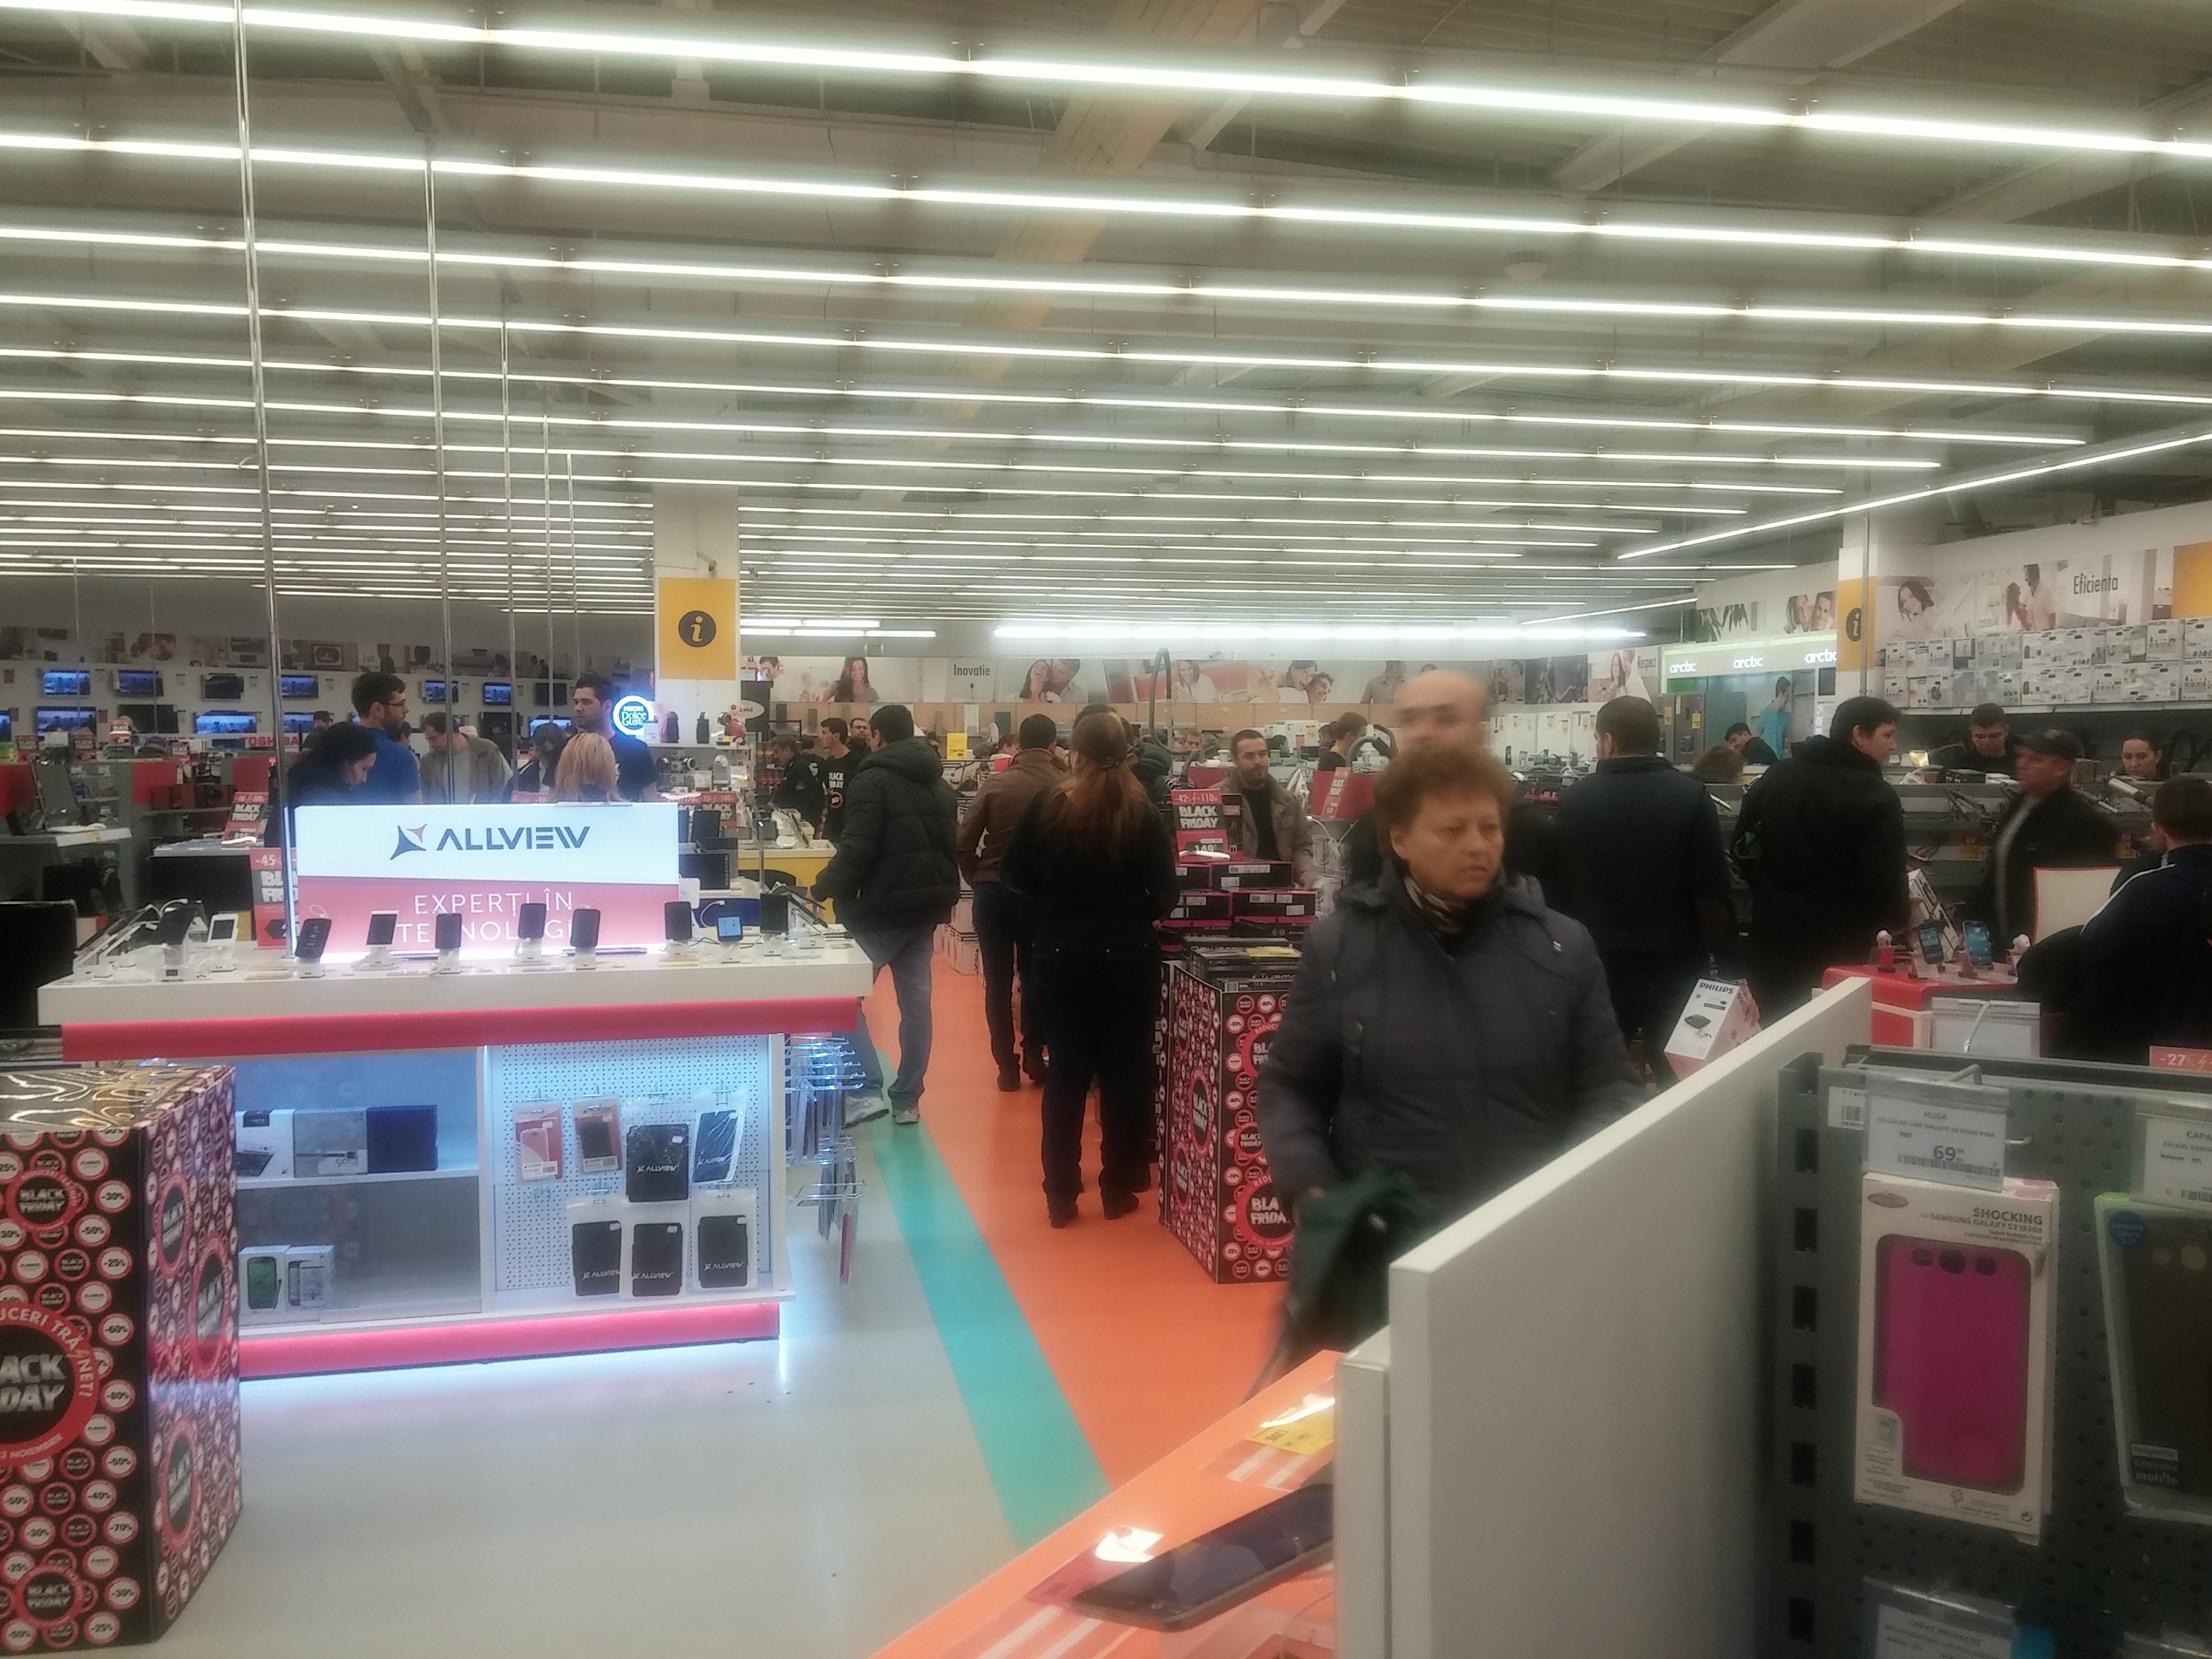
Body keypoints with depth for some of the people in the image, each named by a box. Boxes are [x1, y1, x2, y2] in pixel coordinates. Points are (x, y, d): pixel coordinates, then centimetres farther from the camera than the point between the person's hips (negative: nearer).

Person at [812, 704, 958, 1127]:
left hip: (882, 905, -7)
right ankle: (907, 1100, 15)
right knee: (916, 1003, 10)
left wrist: (824, 887, -7)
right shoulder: (940, 784, 15)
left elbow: (857, 849, -19)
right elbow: (948, 846, 18)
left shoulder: (872, 779, -10)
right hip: (926, 904, 7)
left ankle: (868, 1090, -6)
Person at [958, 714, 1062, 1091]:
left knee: (998, 980, 9)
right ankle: (1034, 1057, 19)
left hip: (993, 890, 0)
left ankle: (1007, 1065, 11)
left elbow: (963, 845, -8)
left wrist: (978, 879, 7)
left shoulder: (994, 784, -6)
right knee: (1035, 975, 17)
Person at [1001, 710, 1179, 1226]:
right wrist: (1128, 911, 9)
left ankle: (1060, 1195, 14)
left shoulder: (1046, 806, -6)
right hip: (1127, 955, -1)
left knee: (1065, 1072, 9)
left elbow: (1014, 873, -2)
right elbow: (1165, 896, -10)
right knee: (1125, 1071, 10)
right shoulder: (1145, 815, -8)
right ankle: (1118, 1189, 18)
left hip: (1062, 953, 1)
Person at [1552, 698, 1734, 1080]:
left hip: (1597, 962, 1)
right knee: (1678, 1071, 9)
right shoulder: (1690, 796, -6)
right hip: (1675, 961, -1)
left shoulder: (1575, 800, -4)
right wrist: (1719, 946, 6)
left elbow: (1557, 887, 2)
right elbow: (1713, 890, -8)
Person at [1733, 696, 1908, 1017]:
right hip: (1839, 943, -5)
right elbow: (1883, 877, -16)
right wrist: (1897, 921, 2)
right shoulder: (1875, 795, -12)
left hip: (1775, 931, 6)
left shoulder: (1775, 777, 7)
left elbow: (1744, 846, 13)